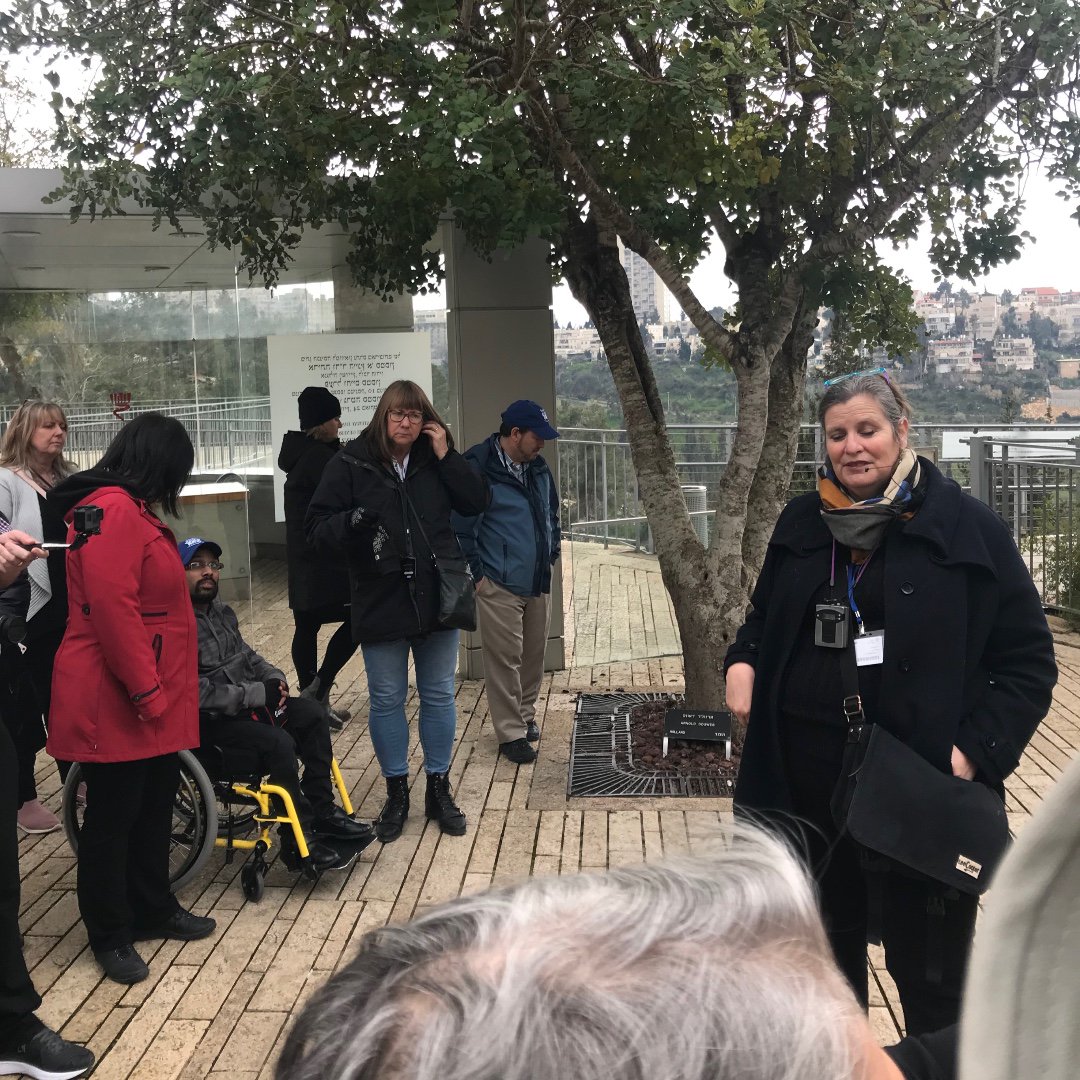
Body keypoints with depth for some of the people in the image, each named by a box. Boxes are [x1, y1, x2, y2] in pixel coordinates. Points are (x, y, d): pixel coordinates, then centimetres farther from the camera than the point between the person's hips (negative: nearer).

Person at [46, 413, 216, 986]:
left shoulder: (130, 509, 15)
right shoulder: (113, 511, -20)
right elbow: (112, 609, -26)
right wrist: (147, 691, -23)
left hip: (152, 698, 10)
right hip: (116, 701, -10)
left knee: (154, 809, 19)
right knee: (113, 817, 4)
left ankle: (152, 908, 34)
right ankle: (109, 934, 19)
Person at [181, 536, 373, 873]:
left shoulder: (220, 611, 10)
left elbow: (245, 654, 23)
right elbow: (196, 692, -26)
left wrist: (273, 676, 2)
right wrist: (257, 694, -21)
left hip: (243, 704, 10)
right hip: (207, 723, -9)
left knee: (312, 713, -2)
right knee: (278, 743, -27)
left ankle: (322, 812, 4)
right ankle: (298, 843, -15)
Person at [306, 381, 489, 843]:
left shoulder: (436, 460, 3)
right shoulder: (351, 464, -5)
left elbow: (477, 502, -1)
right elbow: (317, 527, -6)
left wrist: (446, 455, -10)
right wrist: (350, 522, -28)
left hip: (437, 599, 2)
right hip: (380, 602, -2)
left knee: (439, 696, 12)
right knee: (386, 700, 8)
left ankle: (439, 789, 27)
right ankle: (396, 793, 25)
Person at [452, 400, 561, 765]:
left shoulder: (538, 468, 10)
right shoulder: (478, 470, -13)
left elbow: (553, 513, 24)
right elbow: (462, 527, -12)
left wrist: (551, 555, 17)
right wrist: (477, 574, -11)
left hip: (539, 583, 7)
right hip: (499, 585, -7)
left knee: (534, 655, 14)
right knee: (504, 659, -1)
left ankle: (526, 716, 31)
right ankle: (511, 733, 9)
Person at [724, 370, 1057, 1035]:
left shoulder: (966, 527, -6)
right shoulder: (802, 523, 7)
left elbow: (1028, 659, -4)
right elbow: (766, 619, 21)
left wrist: (976, 749, -16)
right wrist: (744, 661, -1)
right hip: (807, 770, 4)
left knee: (928, 967, 5)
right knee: (828, 937, 20)